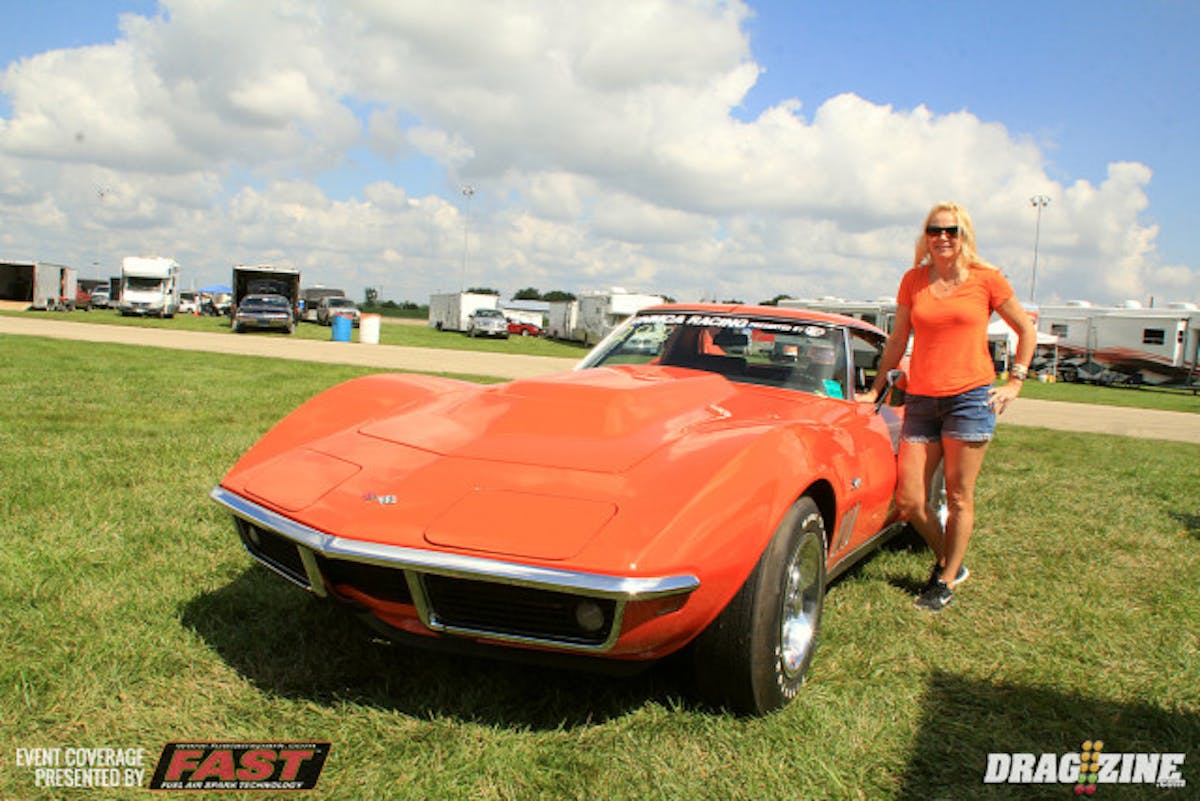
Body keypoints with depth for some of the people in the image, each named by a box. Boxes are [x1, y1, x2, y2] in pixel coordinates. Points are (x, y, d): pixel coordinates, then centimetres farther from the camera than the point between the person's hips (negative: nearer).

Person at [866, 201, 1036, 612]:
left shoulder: (986, 280, 1)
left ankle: (946, 582, 18)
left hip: (970, 397, -3)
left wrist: (1014, 382, 5)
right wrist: (876, 388, 15)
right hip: (921, 400, 3)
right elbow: (898, 340, 16)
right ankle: (949, 562, 26)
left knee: (959, 498, 2)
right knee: (909, 502, 1)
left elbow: (1026, 330, 12)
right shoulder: (913, 280, 8)